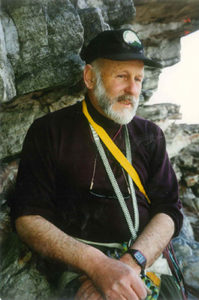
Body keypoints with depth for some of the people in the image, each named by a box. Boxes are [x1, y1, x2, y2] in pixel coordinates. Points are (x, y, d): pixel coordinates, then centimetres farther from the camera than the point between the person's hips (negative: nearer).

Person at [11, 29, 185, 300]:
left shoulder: (150, 135, 12)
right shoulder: (48, 132, 2)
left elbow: (169, 209, 4)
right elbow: (28, 217, -6)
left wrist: (131, 262, -15)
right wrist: (97, 264, -19)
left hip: (151, 257, 5)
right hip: (81, 270, -4)